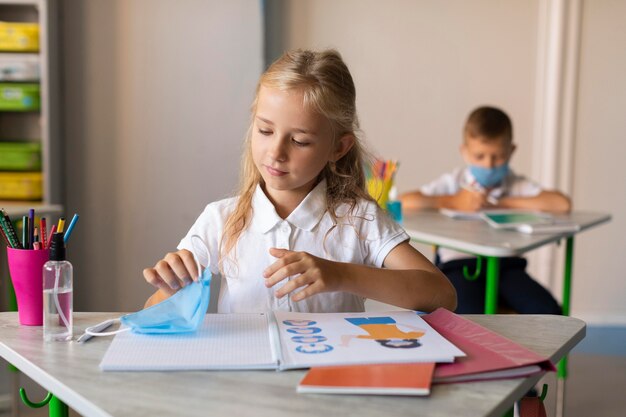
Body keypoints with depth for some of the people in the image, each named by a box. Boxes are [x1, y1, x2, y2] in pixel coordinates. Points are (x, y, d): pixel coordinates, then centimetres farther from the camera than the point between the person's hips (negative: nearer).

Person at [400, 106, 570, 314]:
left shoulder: (516, 185, 12)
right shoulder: (454, 182, 9)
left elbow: (562, 203, -7)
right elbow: (404, 202, -5)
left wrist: (502, 203, -5)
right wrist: (453, 202, -7)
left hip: (505, 265, 3)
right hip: (459, 265, -2)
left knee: (548, 312, -21)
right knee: (471, 316, -32)